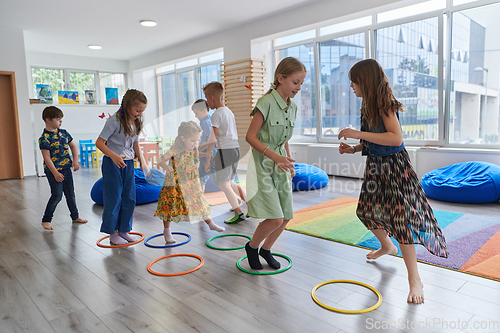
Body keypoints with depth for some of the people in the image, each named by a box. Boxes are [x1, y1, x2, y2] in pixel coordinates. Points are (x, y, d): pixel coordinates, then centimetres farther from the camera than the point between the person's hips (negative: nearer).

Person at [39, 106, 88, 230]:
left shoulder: (63, 133, 6)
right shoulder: (44, 138, -14)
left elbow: (73, 146, 15)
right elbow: (47, 158, -17)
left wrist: (75, 160, 2)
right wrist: (55, 173, -20)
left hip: (66, 168, 6)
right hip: (53, 170, -6)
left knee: (71, 194, 14)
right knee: (57, 195, -5)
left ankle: (75, 216, 28)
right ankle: (46, 220, 10)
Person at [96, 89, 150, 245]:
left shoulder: (136, 122, 5)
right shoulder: (114, 120, -16)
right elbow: (99, 142, -17)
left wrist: (143, 162, 8)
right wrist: (114, 156, -31)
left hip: (128, 163, 7)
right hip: (112, 164, -7)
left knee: (129, 198, 8)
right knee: (114, 198, 0)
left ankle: (123, 230, 22)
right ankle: (113, 233, 13)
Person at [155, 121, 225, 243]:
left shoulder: (194, 149, -5)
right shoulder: (175, 150, -23)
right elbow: (161, 159, -34)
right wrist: (166, 166, -54)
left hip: (190, 184, 5)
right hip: (174, 184, -5)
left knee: (199, 202, 12)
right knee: (170, 206, 2)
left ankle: (211, 223, 28)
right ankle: (167, 231, 21)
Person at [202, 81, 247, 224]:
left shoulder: (217, 114, -12)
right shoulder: (229, 112, 14)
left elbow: (212, 139, -16)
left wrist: (207, 159, -12)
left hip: (224, 150, -9)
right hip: (235, 148, 9)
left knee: (223, 184, 3)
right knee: (230, 182, 19)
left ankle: (239, 213, 5)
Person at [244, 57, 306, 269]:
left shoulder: (292, 107, 8)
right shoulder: (266, 103, -15)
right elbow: (250, 136, -17)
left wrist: (289, 163, 17)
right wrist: (275, 156, -24)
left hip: (281, 166, 8)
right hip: (263, 165, -7)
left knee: (286, 217, 9)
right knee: (275, 219, -11)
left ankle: (266, 249, 34)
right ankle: (252, 246, 17)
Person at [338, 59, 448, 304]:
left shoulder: (384, 104, -18)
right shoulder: (368, 105, 8)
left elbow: (396, 138, -31)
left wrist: (359, 134, -31)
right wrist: (354, 148, 0)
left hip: (393, 166, -9)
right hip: (375, 166, 9)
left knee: (400, 218, -10)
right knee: (368, 210, 19)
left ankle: (414, 279, 1)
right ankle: (387, 247, 47)